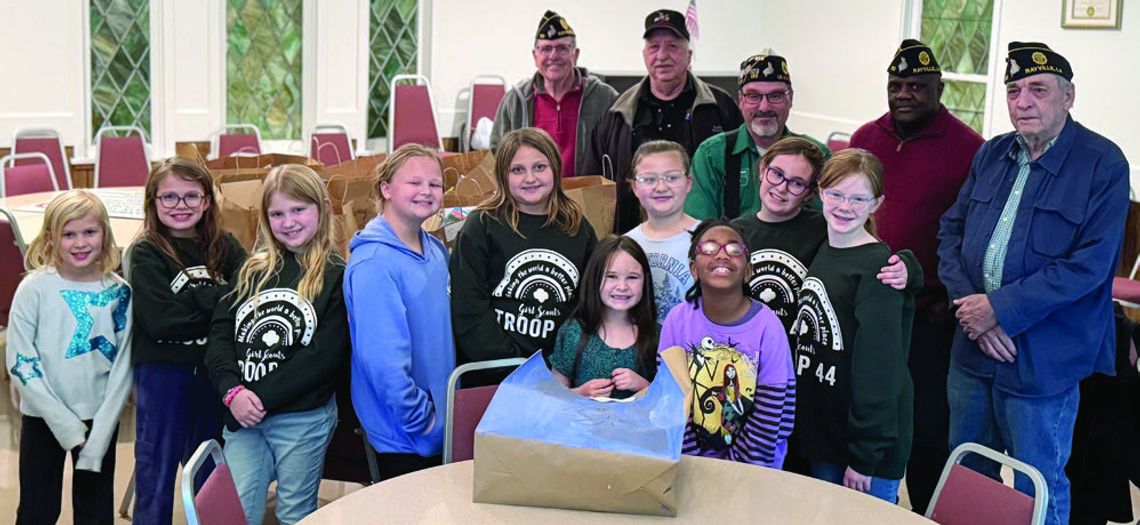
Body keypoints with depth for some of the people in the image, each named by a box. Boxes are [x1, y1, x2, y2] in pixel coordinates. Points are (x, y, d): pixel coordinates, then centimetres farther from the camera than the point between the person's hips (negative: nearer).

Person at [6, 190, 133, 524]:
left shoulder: (119, 292, -6)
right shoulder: (35, 289, -10)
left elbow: (123, 367, -4)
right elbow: (20, 363, -10)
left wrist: (98, 439, -10)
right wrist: (68, 428, -13)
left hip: (100, 418, 1)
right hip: (43, 417, -1)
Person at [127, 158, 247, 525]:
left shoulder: (224, 247, 2)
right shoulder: (146, 255, -8)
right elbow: (161, 322, -20)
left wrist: (195, 297, -20)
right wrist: (218, 301, -16)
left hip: (212, 369, 3)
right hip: (161, 371, -3)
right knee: (157, 471, 10)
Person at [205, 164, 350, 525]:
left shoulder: (336, 276, -5)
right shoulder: (252, 270, 10)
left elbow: (324, 356, -14)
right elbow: (220, 331, 3)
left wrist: (263, 398, -17)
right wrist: (233, 391, -13)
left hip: (303, 421, -4)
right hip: (242, 416, 4)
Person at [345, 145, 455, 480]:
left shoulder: (436, 251, 5)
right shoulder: (373, 264, -20)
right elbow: (383, 359, -24)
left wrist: (444, 410, 12)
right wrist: (422, 418, -17)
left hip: (442, 426, 8)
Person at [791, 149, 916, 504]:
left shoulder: (877, 266, -16)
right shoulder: (820, 252, 7)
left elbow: (879, 366, -18)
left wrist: (865, 456, -17)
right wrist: (801, 429, 11)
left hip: (866, 447, -7)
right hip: (819, 435, 7)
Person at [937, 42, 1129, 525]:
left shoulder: (1104, 165, -11)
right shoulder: (991, 154, 8)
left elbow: (1090, 264, -18)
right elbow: (951, 231, 8)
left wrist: (1000, 308, -19)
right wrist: (969, 304, -8)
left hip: (1042, 362, -5)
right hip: (972, 347, 6)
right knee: (964, 476, 20)